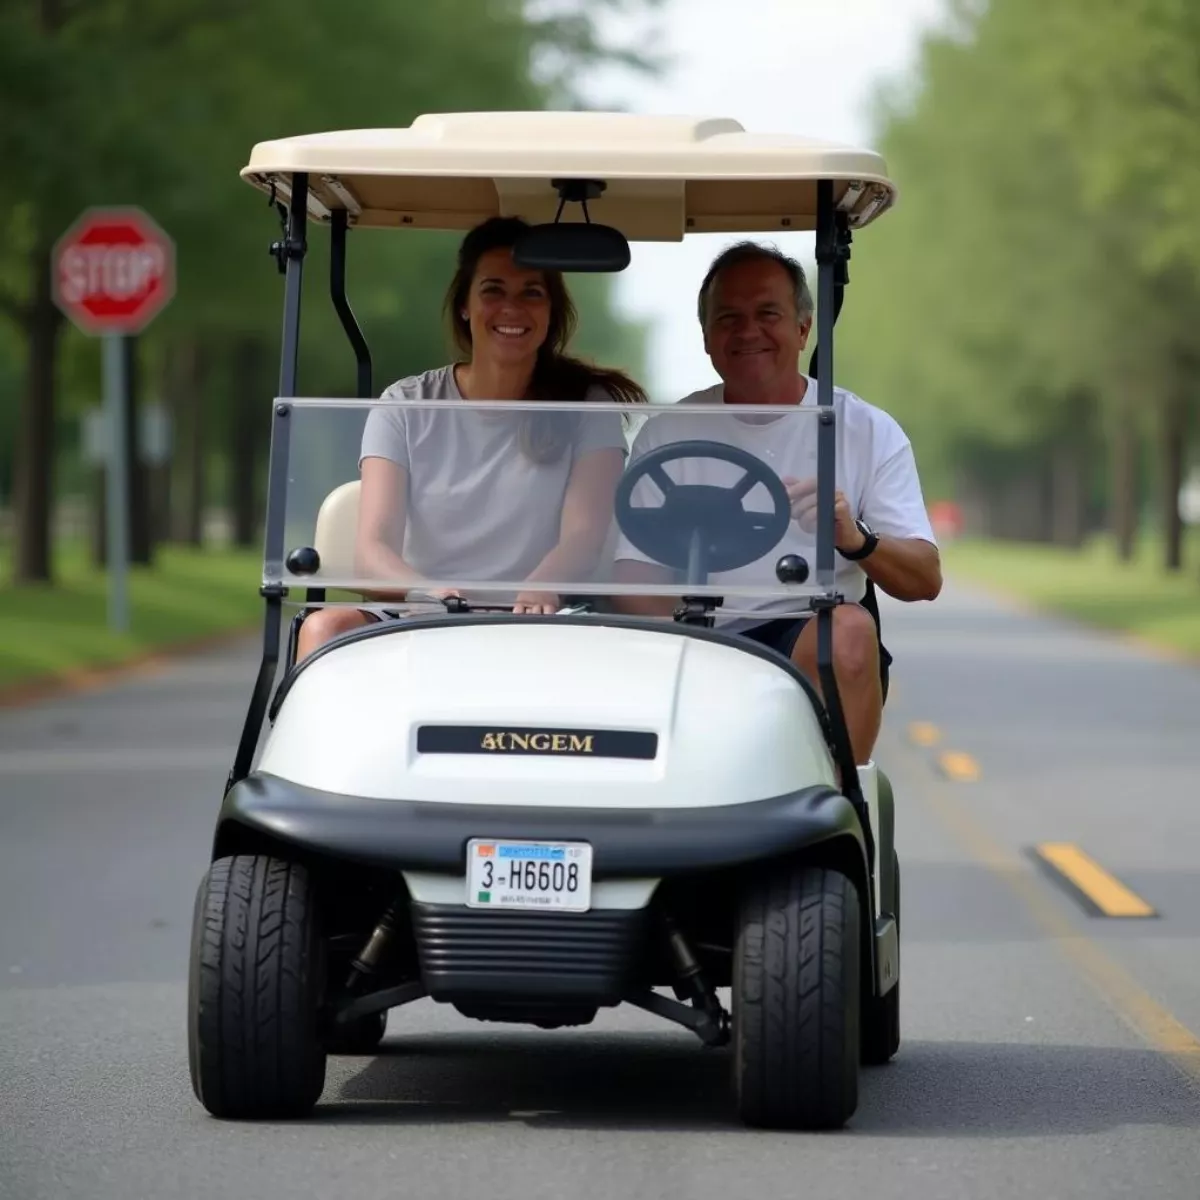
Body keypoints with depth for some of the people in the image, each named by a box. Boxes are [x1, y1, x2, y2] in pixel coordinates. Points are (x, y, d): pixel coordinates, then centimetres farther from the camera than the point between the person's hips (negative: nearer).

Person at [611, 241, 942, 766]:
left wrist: (855, 541, -21)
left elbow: (925, 580, 1)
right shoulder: (666, 435, 12)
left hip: (819, 648, -1)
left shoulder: (868, 430, 9)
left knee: (849, 629, -34)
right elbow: (637, 578, 4)